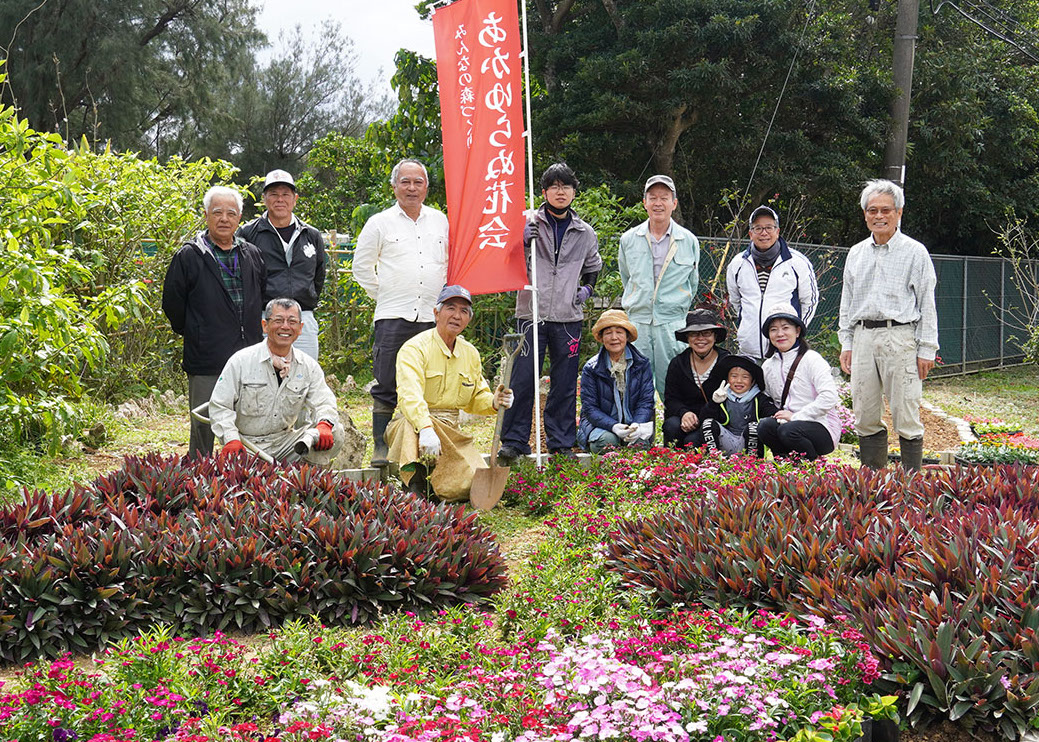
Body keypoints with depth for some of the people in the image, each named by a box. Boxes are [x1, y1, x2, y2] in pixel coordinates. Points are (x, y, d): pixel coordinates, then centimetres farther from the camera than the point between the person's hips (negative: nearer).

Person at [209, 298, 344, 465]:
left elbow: (324, 402, -1)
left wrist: (324, 425, -26)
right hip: (246, 445, -3)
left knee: (335, 433, -18)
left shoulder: (308, 366, 4)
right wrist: (231, 440, -22)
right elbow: (219, 406, -5)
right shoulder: (241, 361, -5)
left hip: (286, 442, 3)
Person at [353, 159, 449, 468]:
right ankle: (381, 446, 6)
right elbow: (362, 266, 8)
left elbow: (450, 261, 23)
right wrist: (383, 295, 4)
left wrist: (440, 293, 14)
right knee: (386, 386, -2)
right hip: (393, 316, -3)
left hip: (432, 316, 3)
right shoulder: (379, 223, 3)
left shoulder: (440, 221, 12)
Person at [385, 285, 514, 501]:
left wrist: (493, 402, -2)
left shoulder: (471, 354, 13)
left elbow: (476, 398, 22)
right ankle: (414, 481, -32)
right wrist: (426, 429, -45)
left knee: (475, 483, -15)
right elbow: (410, 395, -27)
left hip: (450, 431, 6)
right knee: (412, 422, -41)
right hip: (412, 426, -6)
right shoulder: (415, 348, -10)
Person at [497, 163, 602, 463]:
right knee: (522, 380, -5)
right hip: (531, 314, -3)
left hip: (568, 318, 3)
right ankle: (514, 442, 3)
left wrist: (587, 288, 12)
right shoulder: (527, 223, 3)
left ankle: (562, 444, 15)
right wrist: (522, 242, -15)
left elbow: (593, 268, 31)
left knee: (565, 385, 6)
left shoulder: (585, 233, 13)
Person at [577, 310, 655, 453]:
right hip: (600, 424, -1)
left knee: (640, 441, -31)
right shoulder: (591, 368, -5)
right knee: (607, 440, -34)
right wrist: (613, 426, -28)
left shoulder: (642, 364, 1)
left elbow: (646, 402, -2)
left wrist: (637, 425, -24)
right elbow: (589, 408, -9)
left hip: (633, 421, 1)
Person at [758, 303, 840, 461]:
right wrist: (780, 415, -5)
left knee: (788, 430, -34)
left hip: (822, 427, -5)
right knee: (764, 426, -26)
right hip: (789, 422, 5)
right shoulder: (768, 366, 12)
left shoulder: (812, 359, -7)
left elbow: (829, 398, -19)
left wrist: (795, 417, -19)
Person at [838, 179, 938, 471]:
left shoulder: (915, 252, 2)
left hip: (900, 338, -5)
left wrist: (926, 350, -5)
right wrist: (846, 343, 12)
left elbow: (927, 304, 0)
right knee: (865, 418, 6)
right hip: (863, 338, 5)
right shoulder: (856, 254, 15)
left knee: (906, 417, -5)